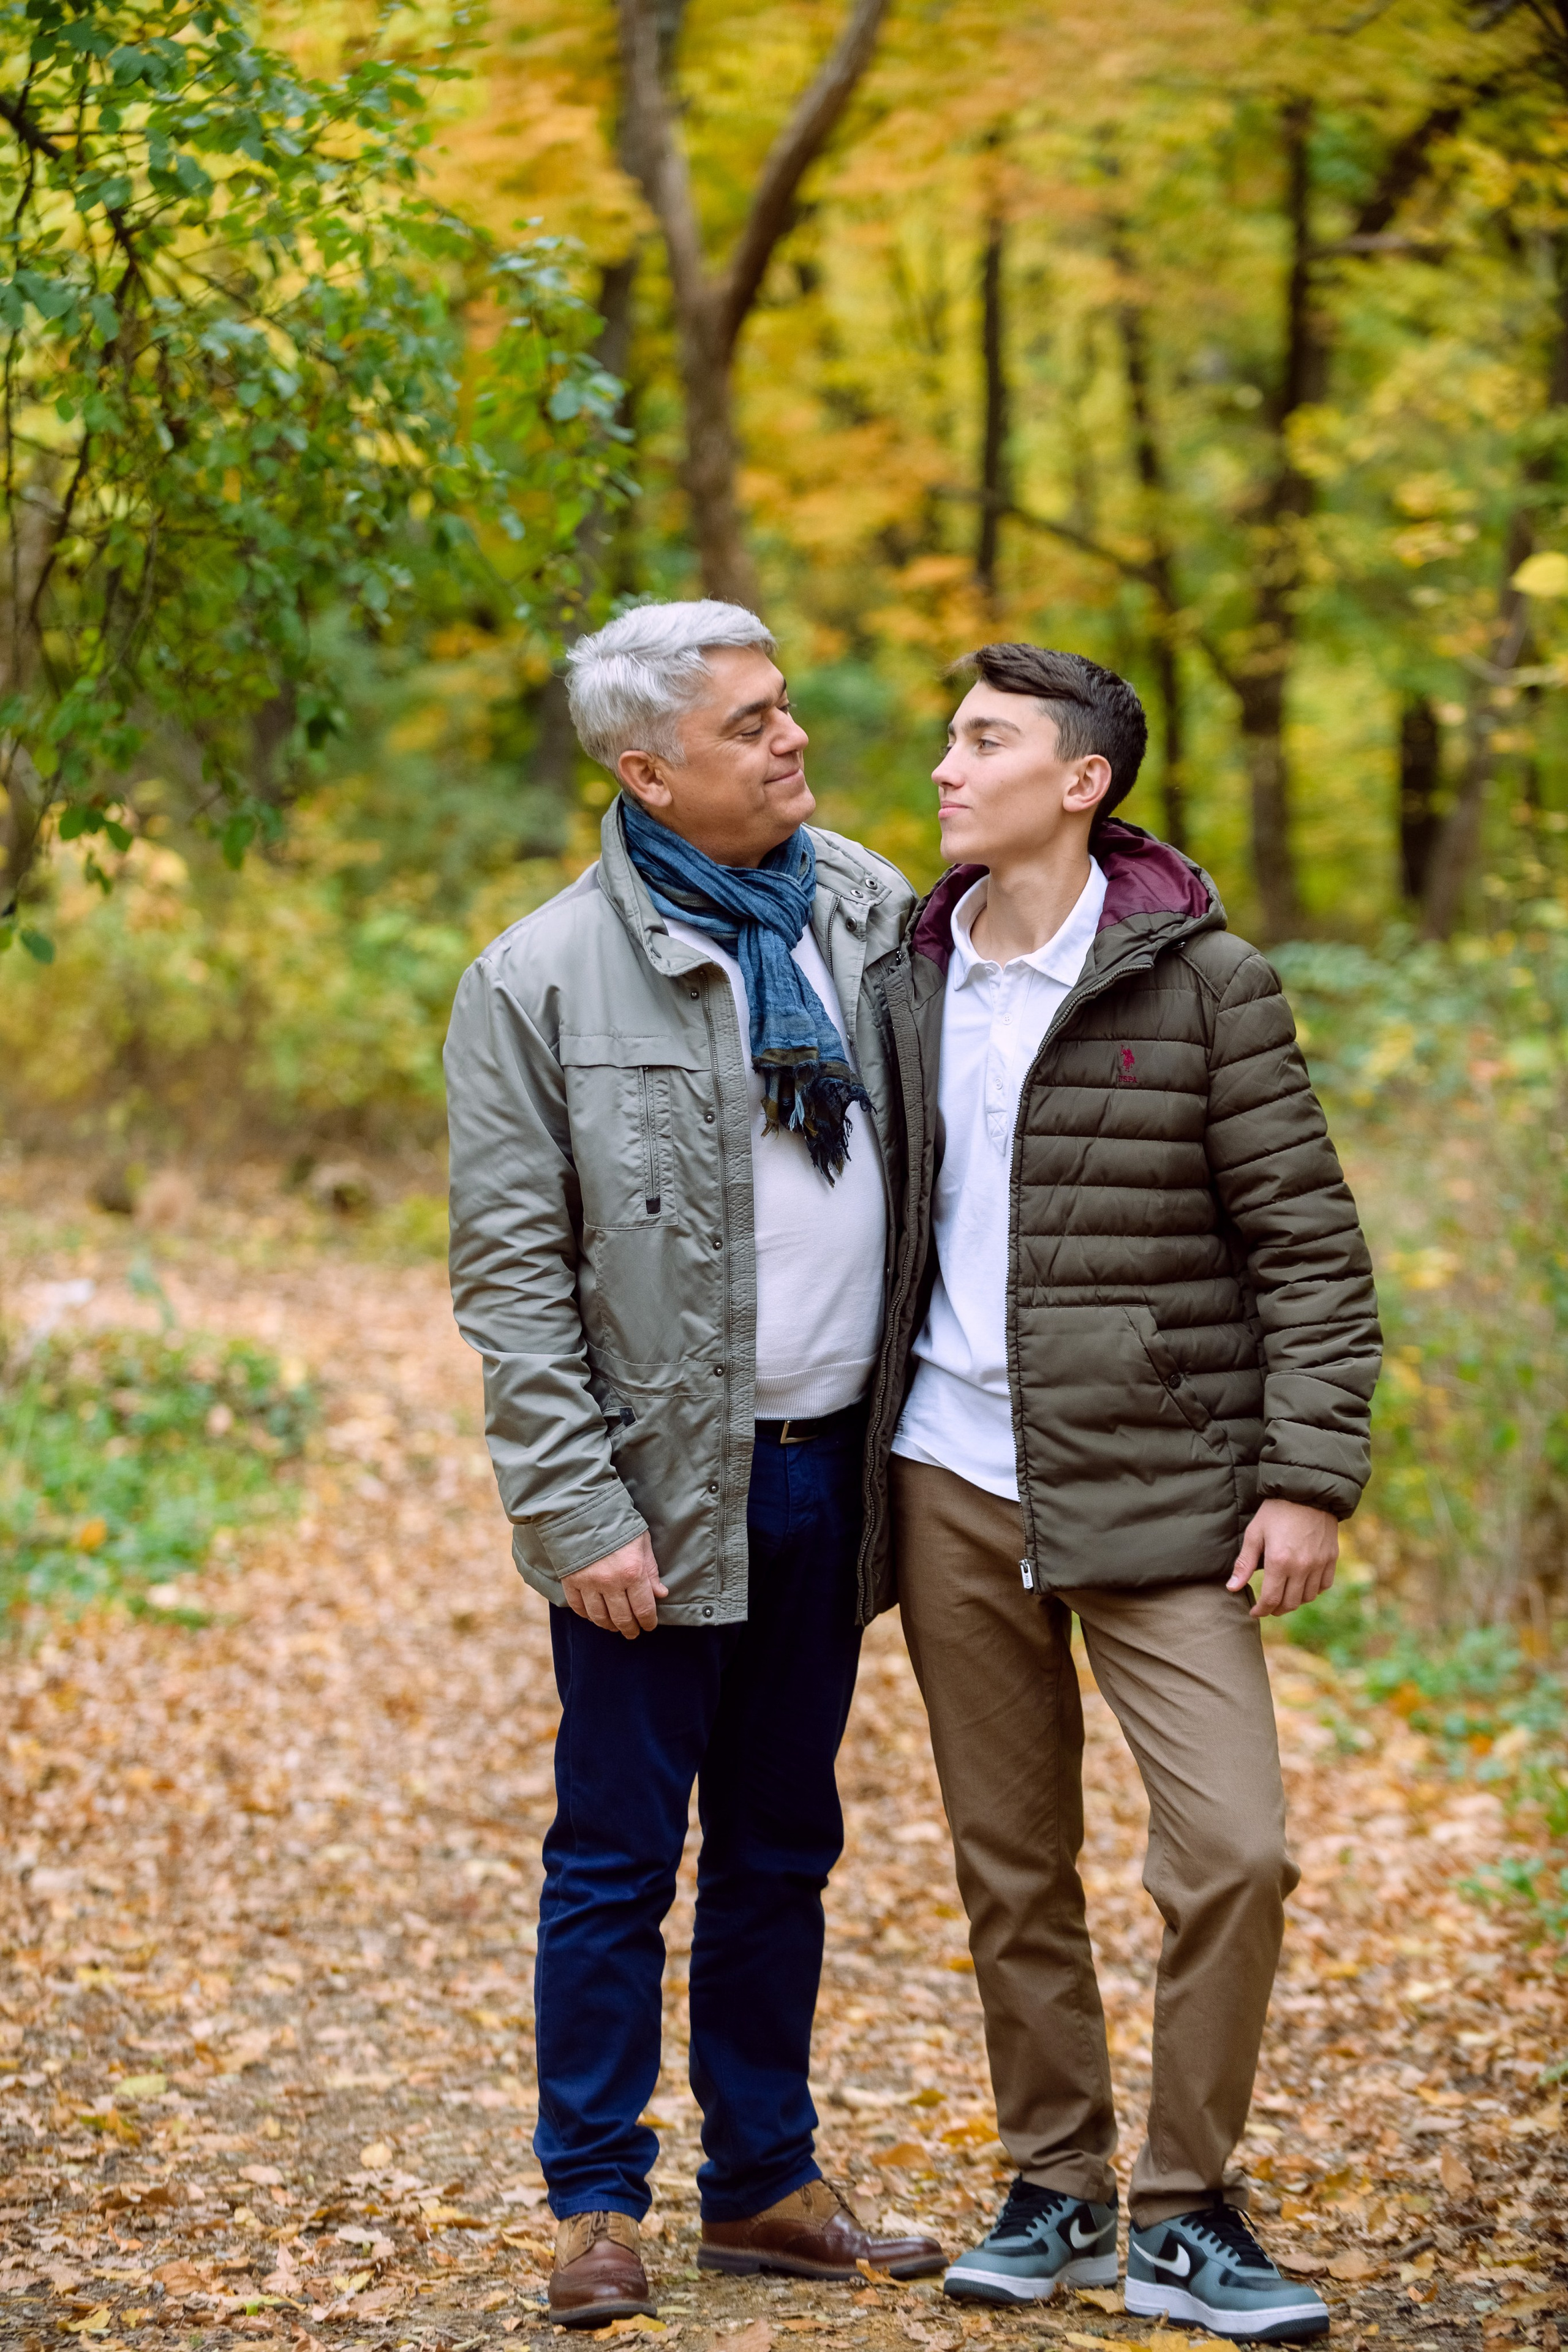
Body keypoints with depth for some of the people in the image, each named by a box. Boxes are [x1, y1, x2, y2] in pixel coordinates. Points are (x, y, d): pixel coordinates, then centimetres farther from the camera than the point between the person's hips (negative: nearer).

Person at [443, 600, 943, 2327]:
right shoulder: (540, 983, -9)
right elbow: (509, 1275, -8)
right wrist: (580, 1511, -14)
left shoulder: (874, 914, 5)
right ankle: (597, 2209, 16)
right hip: (662, 1484, -5)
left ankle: (764, 2185, 27)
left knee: (781, 1847, 15)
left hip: (829, 1466, 5)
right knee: (618, 1857, 4)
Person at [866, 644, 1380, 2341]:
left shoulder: (1203, 982, -7)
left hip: (1155, 1488, -4)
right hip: (954, 1481, 4)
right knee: (1009, 1865, 10)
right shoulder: (913, 980, 7)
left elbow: (1310, 1246, -6)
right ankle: (1055, 2191, 24)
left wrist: (1308, 1477, -13)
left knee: (1232, 1846, -11)